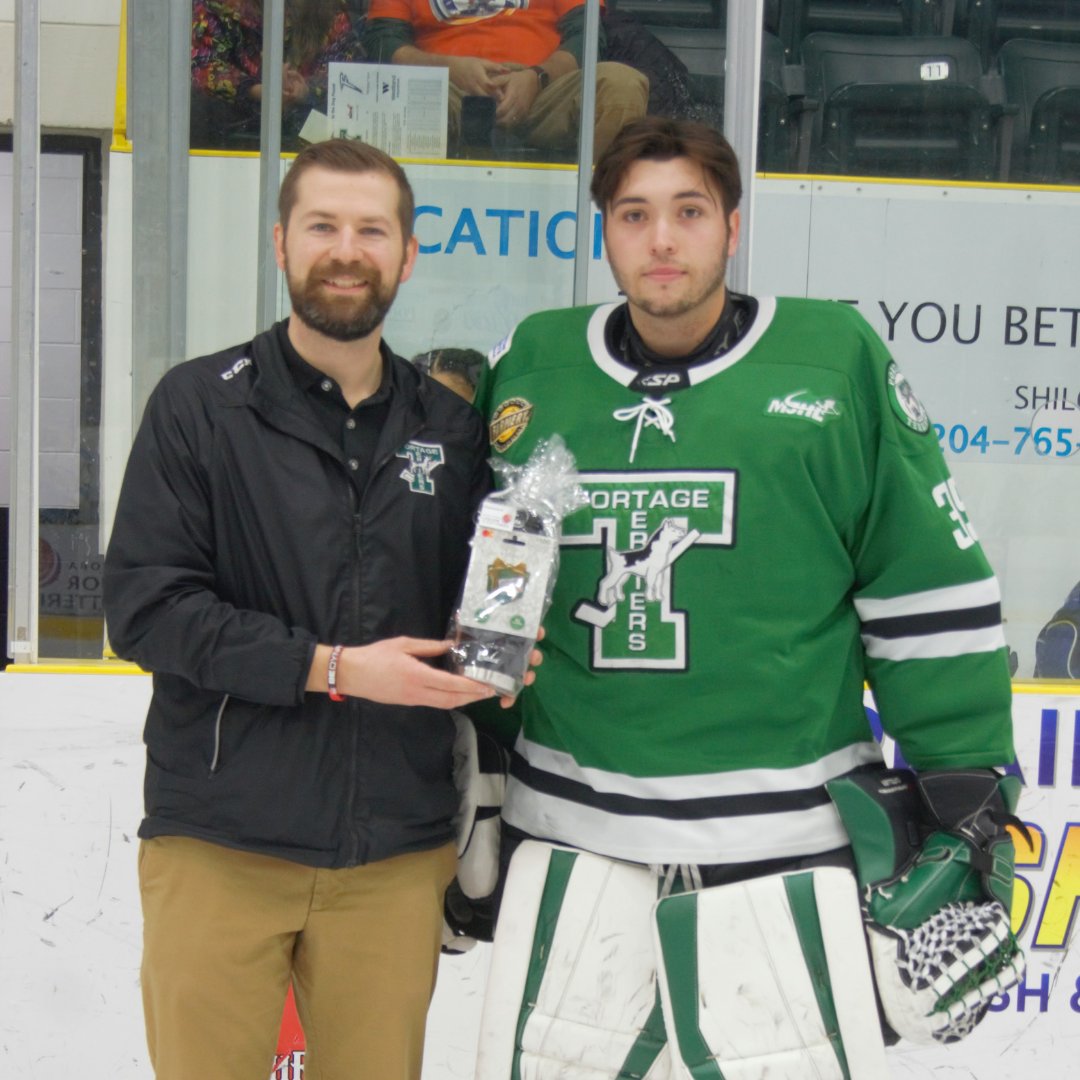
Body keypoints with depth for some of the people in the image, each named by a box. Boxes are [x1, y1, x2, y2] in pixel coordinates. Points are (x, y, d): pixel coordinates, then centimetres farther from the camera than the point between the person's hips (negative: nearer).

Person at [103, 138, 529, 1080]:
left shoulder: (450, 428, 10)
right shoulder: (202, 403, -1)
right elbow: (145, 606, -9)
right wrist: (330, 667, -15)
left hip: (394, 859, 3)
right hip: (219, 849, -2)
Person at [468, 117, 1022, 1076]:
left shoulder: (837, 358, -4)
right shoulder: (530, 367, 4)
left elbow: (933, 588, 0)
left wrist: (966, 790, -1)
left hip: (786, 836, -2)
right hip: (568, 837, 3)